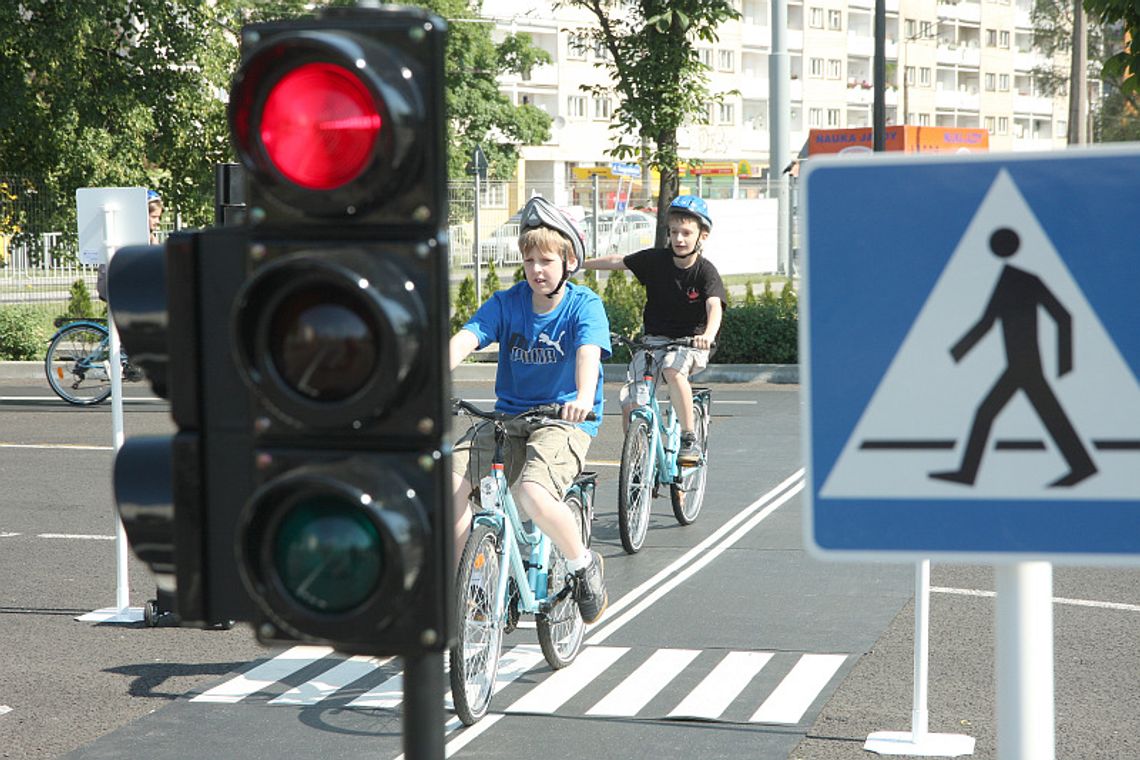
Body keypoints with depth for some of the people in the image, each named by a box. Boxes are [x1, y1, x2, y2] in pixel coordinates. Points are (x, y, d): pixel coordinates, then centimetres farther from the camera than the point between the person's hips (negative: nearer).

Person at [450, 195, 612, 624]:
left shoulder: (584, 306, -6)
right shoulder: (506, 303, 2)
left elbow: (589, 352, -25)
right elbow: (465, 339, -12)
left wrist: (584, 397, -47)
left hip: (565, 420, -4)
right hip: (509, 417, 4)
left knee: (531, 493, -31)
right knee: (450, 478, -20)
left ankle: (584, 565, -3)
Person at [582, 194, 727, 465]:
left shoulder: (706, 272, -13)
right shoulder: (656, 259, -3)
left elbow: (714, 306, -29)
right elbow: (616, 261, 7)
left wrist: (708, 335, -49)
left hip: (690, 342, -4)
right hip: (655, 339, 4)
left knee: (673, 369, -38)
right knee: (629, 403, -11)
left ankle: (690, 441, -25)